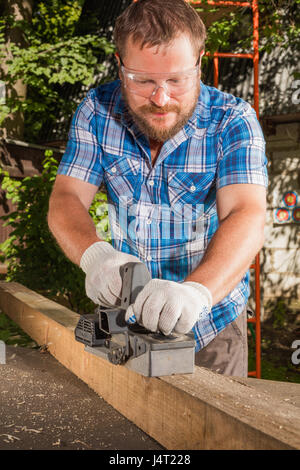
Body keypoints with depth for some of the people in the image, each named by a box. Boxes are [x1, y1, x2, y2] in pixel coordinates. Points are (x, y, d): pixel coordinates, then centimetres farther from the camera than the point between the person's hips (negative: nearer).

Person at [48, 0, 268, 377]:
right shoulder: (97, 112, -9)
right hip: (125, 315, 3)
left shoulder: (233, 121, -18)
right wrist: (95, 254, -37)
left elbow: (246, 218, -31)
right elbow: (66, 200, -14)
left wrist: (196, 290, -51)